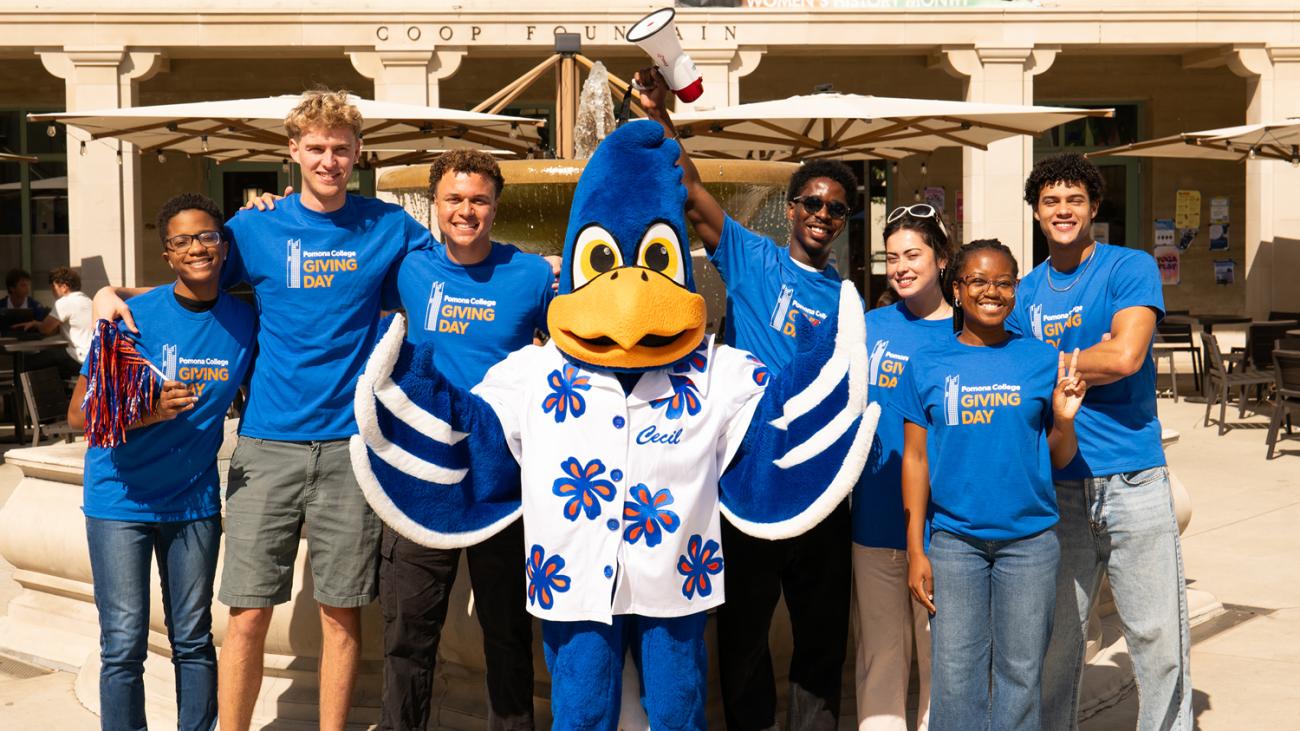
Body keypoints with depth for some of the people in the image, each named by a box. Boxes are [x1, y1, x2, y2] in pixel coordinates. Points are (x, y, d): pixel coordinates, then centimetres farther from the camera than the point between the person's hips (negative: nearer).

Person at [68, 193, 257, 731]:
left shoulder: (245, 322, -2)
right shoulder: (132, 318, -11)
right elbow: (79, 414, -9)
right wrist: (144, 412, -25)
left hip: (194, 501, 3)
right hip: (120, 500, -2)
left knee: (193, 640, 10)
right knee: (124, 645, 0)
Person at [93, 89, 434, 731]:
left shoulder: (389, 228, 6)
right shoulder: (255, 230, 5)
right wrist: (113, 293, -2)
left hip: (349, 444, 0)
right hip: (267, 443, 0)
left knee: (340, 613, 7)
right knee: (248, 613, -1)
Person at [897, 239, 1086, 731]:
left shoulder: (1041, 361, 1)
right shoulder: (928, 366, 1)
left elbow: (1058, 458, 5)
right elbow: (916, 459, 3)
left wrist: (1064, 419, -16)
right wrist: (915, 549, -1)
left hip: (1029, 539, 0)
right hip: (954, 539, 0)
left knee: (1020, 672, 9)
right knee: (956, 672, 6)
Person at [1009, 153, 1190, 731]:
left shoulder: (1131, 269, -1)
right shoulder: (1024, 293, 11)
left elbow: (1125, 358, -16)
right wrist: (1082, 363, -6)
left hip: (1133, 482, -3)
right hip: (1057, 487, 3)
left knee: (1159, 637, 2)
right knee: (1056, 638, 10)